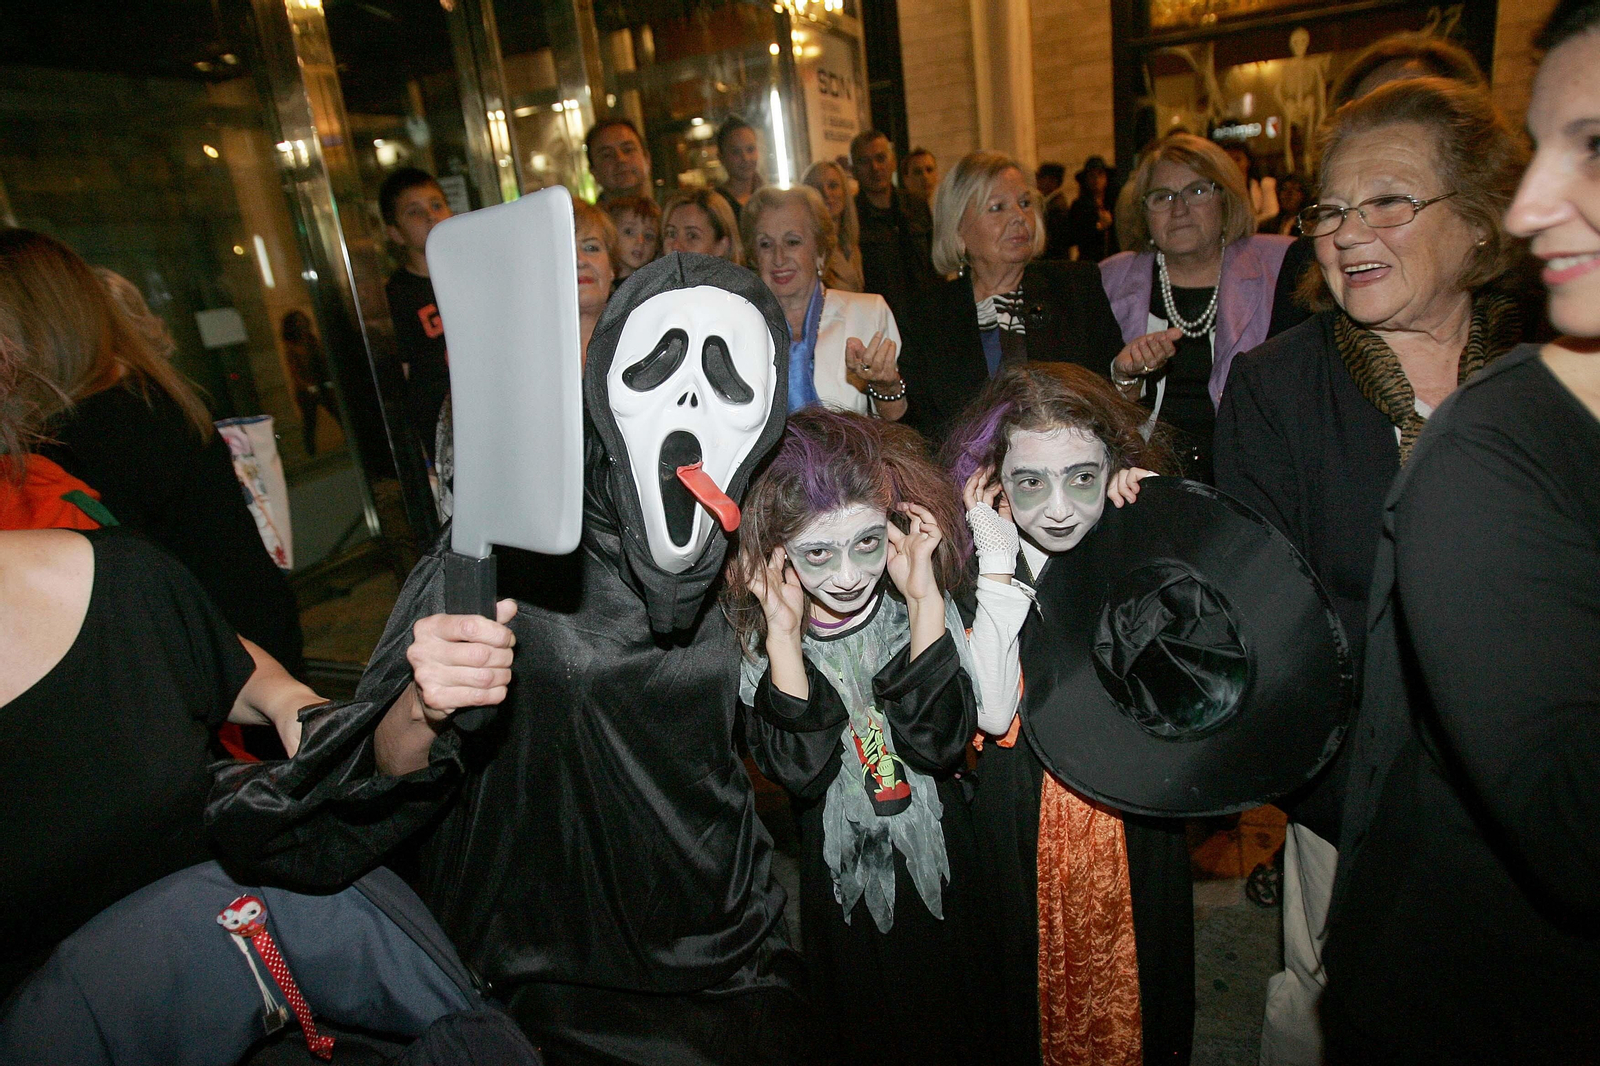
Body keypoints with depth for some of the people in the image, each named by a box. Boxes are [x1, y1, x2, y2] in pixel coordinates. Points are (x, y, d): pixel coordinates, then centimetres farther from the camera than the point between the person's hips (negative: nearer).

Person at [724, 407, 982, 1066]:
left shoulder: (926, 605, -15)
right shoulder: (755, 630, -18)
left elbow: (940, 745, -25)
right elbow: (799, 770, -25)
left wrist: (924, 598, -29)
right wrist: (784, 632, -32)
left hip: (936, 869, 1)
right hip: (836, 882, -1)